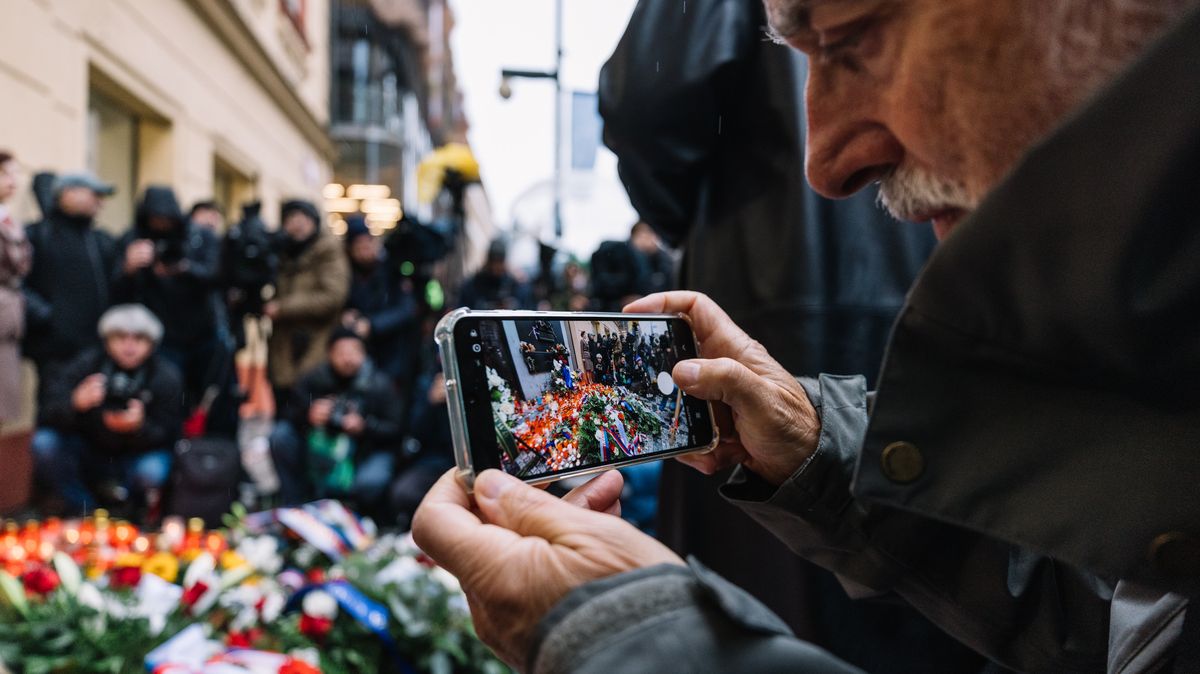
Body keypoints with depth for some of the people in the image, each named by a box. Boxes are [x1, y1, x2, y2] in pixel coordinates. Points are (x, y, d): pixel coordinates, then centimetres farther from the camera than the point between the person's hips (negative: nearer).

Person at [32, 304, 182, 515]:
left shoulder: (166, 376, -12)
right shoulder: (88, 362, -8)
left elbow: (167, 436, -17)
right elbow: (49, 414, -16)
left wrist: (139, 427, -39)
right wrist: (76, 403, -40)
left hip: (136, 454, -2)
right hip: (88, 451, 2)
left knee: (152, 471, -34)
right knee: (43, 443, -22)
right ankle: (84, 512, -5)